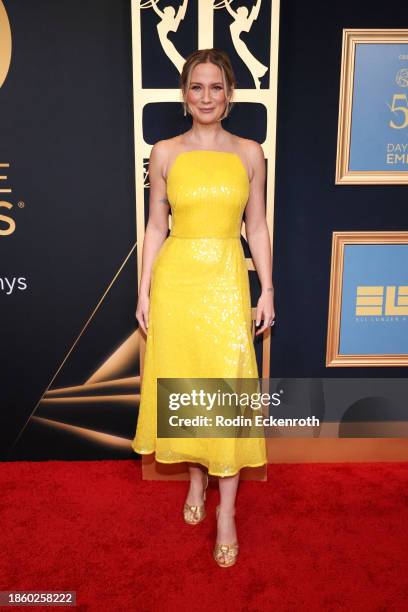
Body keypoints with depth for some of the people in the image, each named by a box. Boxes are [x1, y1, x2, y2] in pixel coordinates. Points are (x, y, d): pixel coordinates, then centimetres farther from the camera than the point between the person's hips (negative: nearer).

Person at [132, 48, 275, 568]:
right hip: (175, 279, 1)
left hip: (226, 281, 0)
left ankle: (226, 512, 14)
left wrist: (268, 290, 1)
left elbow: (256, 226, 6)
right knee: (182, 384, 10)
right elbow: (156, 226, 5)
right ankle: (196, 479, 34)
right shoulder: (165, 153, 3)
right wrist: (144, 291, 1)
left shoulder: (249, 153, 4)